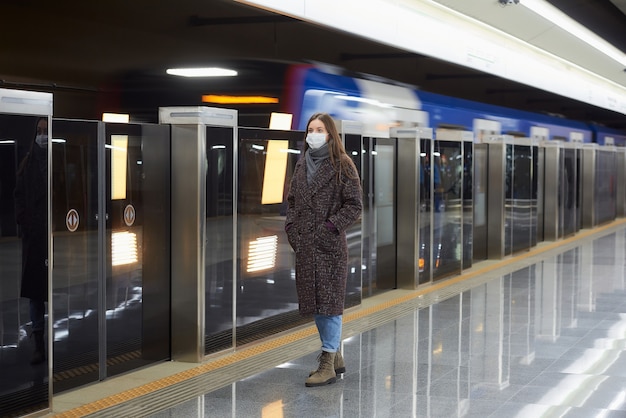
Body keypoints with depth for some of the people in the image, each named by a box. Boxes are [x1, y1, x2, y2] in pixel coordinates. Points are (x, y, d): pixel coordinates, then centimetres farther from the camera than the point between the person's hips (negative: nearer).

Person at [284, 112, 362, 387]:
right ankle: (334, 356, 25)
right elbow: (292, 200, 19)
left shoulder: (342, 166, -5)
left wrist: (330, 227, -14)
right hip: (304, 245, 7)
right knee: (313, 301, 11)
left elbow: (354, 205, -8)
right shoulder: (302, 165, 13)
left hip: (330, 245, -7)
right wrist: (291, 227, 6)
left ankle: (328, 364, -2)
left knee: (329, 300, -5)